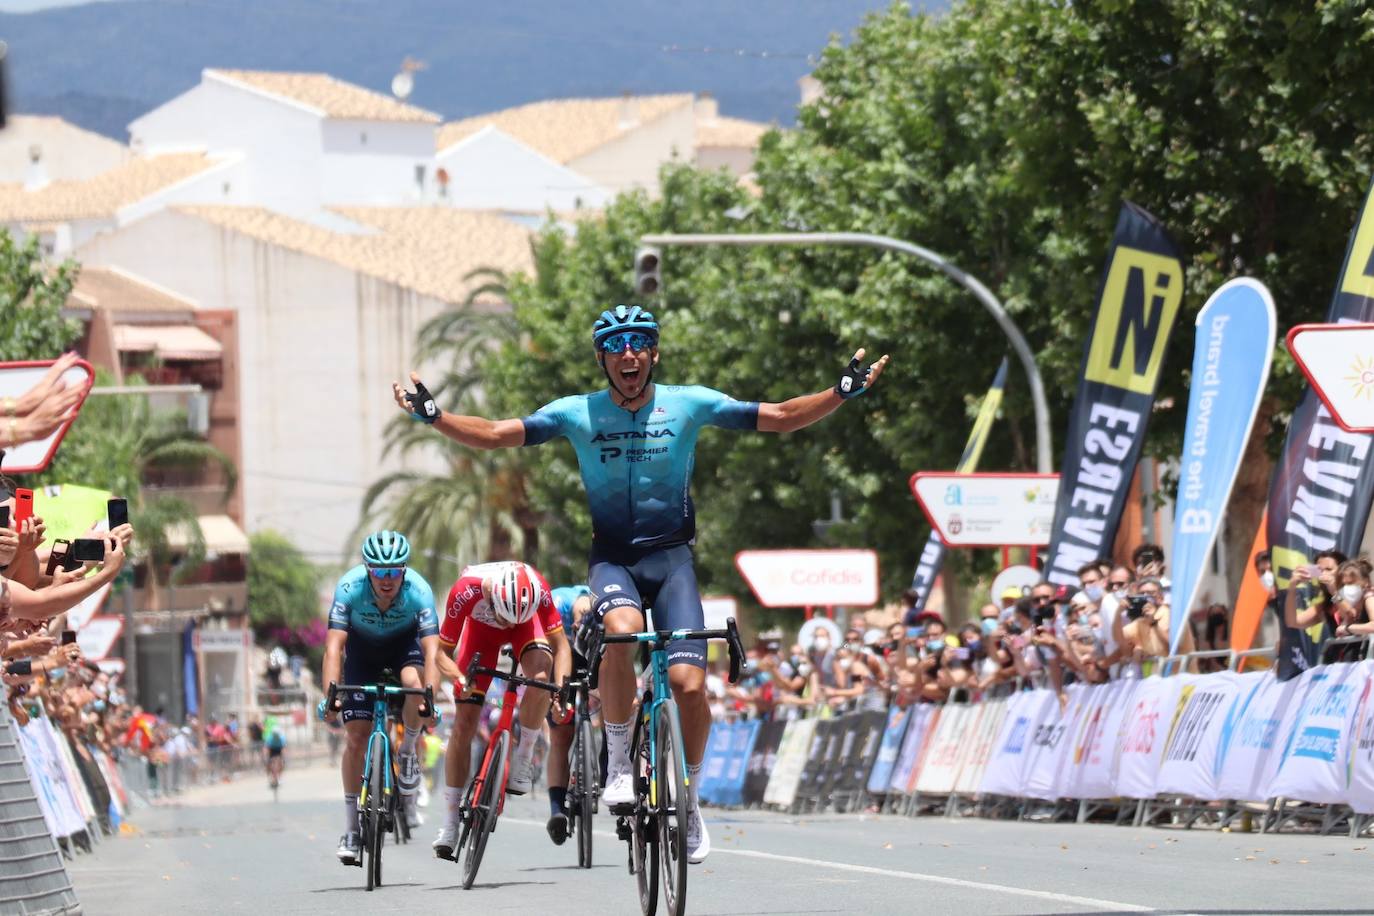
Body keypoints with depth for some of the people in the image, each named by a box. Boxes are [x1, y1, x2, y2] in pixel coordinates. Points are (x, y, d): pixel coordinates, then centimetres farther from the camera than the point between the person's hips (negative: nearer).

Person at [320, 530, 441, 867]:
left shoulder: (418, 591, -33)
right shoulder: (349, 588, -33)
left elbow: (431, 651, -39)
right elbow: (333, 647, -37)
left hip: (405, 643, -1)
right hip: (363, 647, 1)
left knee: (413, 681, -35)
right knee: (356, 734, -8)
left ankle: (408, 752, -7)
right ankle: (351, 828, 1)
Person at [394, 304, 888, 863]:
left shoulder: (688, 405, -3)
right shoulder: (578, 414, -3)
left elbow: (779, 418, -1)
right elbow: (496, 436, -5)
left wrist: (843, 392, -13)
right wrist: (431, 416, -18)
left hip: (671, 556, 1)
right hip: (611, 558, -1)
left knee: (689, 685, -14)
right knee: (622, 628, -35)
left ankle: (689, 800, 10)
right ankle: (618, 760, -18)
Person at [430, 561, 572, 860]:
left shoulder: (537, 588, -38)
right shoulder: (466, 591, -38)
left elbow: (560, 644, -27)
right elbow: (443, 652, -26)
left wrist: (562, 686, -43)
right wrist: (458, 678, -46)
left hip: (527, 621, 0)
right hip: (481, 626, 0)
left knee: (540, 675, -35)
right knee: (464, 721, -8)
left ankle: (524, 757, -12)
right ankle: (450, 824, -1)